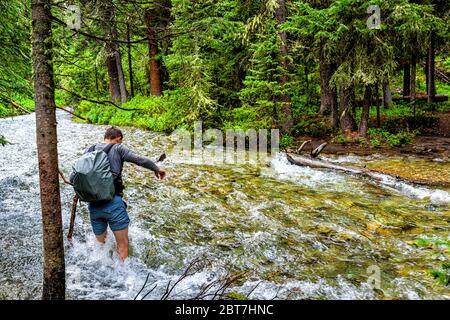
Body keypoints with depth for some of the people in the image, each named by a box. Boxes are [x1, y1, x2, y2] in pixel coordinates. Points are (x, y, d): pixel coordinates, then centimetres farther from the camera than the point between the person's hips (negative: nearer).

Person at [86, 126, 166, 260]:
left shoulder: (88, 151, 14)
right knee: (123, 247, 3)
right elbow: (140, 160, -5)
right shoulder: (117, 148, 2)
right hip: (113, 203, -5)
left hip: (93, 205, 5)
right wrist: (157, 169, 9)